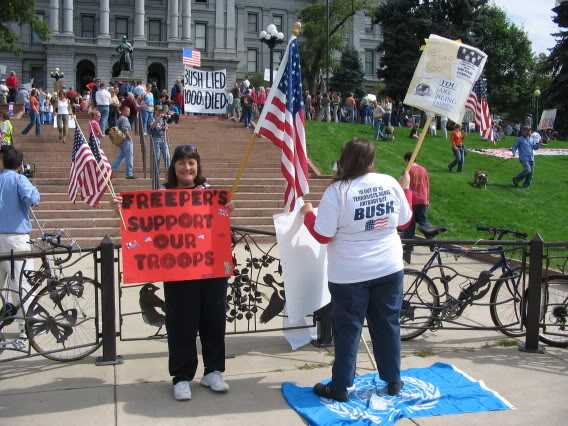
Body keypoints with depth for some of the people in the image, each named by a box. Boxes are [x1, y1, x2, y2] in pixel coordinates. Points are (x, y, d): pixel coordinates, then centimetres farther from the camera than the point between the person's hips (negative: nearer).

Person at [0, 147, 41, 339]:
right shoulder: (19, 179, -5)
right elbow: (30, 198, -23)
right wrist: (36, 192, -2)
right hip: (16, 236, -5)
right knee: (20, 281, -3)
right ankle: (26, 326, -1)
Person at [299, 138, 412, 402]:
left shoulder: (337, 191, -16)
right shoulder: (390, 183, -4)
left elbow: (323, 235, -14)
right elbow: (404, 220, 8)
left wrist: (308, 214, 4)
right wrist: (406, 189, 22)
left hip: (349, 274, -4)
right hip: (389, 269, 4)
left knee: (348, 329, 7)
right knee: (388, 324, 16)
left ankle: (340, 387, 15)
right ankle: (393, 380, 27)